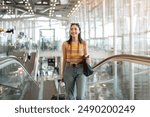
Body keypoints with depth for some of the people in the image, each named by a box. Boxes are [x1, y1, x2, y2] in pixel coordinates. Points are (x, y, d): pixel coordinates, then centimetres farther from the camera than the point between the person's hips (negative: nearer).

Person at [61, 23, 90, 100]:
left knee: (81, 96, -13)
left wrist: (87, 58, -12)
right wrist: (62, 74, 7)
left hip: (81, 70, -1)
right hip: (69, 70, 1)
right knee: (70, 96, 6)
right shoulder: (65, 44, 2)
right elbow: (64, 60, 8)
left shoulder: (84, 43, 1)